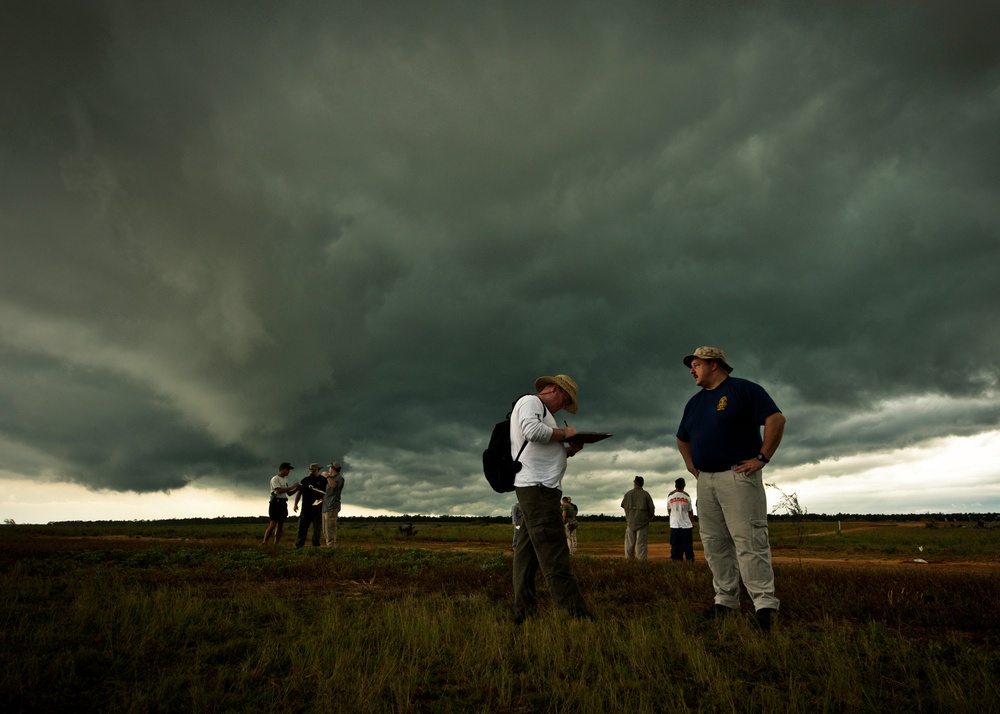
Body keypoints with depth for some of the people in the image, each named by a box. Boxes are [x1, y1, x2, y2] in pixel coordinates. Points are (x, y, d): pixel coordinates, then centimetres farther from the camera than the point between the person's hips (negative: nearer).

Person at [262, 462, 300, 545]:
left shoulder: (285, 480, 19)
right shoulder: (275, 479, -6)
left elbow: (288, 493, 20)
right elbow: (279, 490, -19)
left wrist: (296, 489, 2)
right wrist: (292, 486, -17)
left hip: (283, 503, 8)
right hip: (276, 502, -8)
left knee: (280, 525, 5)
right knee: (273, 524, -12)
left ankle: (276, 544, 8)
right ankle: (264, 543, -7)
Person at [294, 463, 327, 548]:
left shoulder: (323, 480, 3)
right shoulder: (305, 480, 12)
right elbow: (299, 492, 14)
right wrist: (295, 504, 5)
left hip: (318, 509, -3)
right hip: (305, 508, 3)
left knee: (317, 528, 1)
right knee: (302, 527, 3)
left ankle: (316, 546, 6)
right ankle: (298, 546, 8)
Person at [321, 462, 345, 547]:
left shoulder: (339, 478, -3)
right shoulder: (331, 478, 24)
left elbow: (334, 485, -25)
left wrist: (327, 476, -16)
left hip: (332, 508, -9)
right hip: (325, 507, 9)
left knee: (330, 528, -14)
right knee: (325, 531, 9)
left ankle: (331, 546, -16)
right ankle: (329, 546, 13)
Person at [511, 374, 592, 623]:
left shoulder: (541, 411, 30)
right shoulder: (529, 401, -1)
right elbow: (533, 430, -21)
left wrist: (569, 450, 12)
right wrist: (564, 433, -8)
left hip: (543, 488, 11)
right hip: (536, 486, -11)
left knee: (528, 552, 7)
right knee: (554, 553, -13)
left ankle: (523, 613, 9)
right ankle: (578, 615, -15)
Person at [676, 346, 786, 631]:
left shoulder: (743, 389, -2)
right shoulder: (694, 402, 19)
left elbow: (776, 419, -12)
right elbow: (682, 439, 30)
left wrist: (762, 458, -14)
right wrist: (691, 465, 17)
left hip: (738, 476, -7)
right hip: (705, 480, 7)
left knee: (748, 540, -12)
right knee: (714, 543, 7)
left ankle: (765, 603, -8)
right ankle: (725, 601, 15)